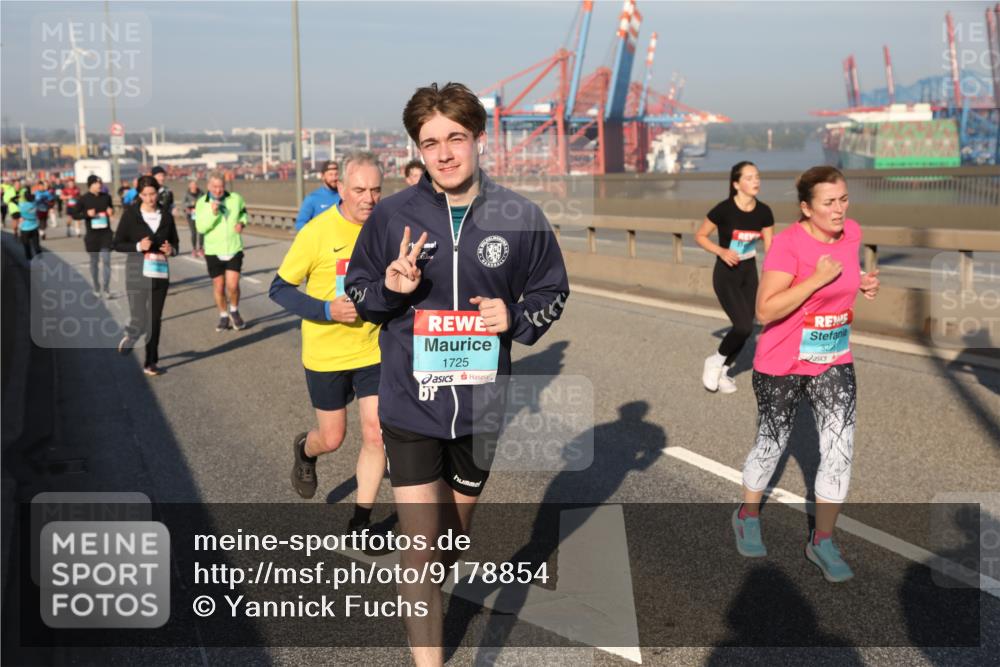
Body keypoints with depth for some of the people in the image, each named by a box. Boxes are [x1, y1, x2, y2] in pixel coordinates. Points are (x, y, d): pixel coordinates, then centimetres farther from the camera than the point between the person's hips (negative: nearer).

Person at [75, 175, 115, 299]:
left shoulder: (106, 197, 2)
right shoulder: (84, 199, -3)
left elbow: (111, 207, 19)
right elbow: (75, 214, 2)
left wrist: (111, 211, -4)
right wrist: (87, 214, -16)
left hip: (106, 233, 0)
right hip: (92, 234, 0)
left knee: (106, 260, -9)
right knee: (94, 261, 11)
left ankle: (106, 289, -4)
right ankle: (96, 287, 25)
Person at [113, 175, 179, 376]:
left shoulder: (166, 215, 5)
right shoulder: (130, 214, -3)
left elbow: (174, 242, 15)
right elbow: (118, 244, -2)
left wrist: (171, 249, -8)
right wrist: (138, 246, -19)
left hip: (161, 272, 3)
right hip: (137, 272, -3)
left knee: (155, 319, 6)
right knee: (139, 321, -8)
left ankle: (151, 362, 18)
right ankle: (130, 335, 27)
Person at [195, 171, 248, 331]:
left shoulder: (235, 199, -2)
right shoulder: (202, 203, -5)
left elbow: (243, 212, 18)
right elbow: (200, 227, -14)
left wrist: (242, 222, -3)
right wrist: (212, 213, -27)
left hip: (234, 250, 0)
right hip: (213, 252, 0)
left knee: (233, 285, -10)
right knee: (218, 286, 8)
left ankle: (234, 311, 17)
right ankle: (224, 316, 27)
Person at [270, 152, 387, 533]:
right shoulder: (318, 232, -17)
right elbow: (279, 289, -11)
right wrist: (327, 310, -24)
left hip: (373, 351, 3)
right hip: (326, 355, -3)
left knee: (376, 436, -2)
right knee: (332, 438, 10)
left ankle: (361, 519, 16)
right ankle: (305, 451, 47)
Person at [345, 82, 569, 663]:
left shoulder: (521, 217, -6)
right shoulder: (392, 214, -7)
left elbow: (552, 291, 7)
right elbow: (358, 290, 5)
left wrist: (515, 317, -14)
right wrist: (389, 286, -18)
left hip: (481, 407, 2)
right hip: (411, 406, -2)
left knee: (454, 535, 23)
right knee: (420, 546, -3)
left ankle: (429, 599, 54)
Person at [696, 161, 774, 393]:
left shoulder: (763, 212, -6)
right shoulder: (724, 210, -19)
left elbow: (770, 248, 1)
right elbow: (700, 236, -7)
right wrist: (721, 251, -22)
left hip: (749, 273, 5)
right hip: (726, 274, -5)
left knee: (746, 326, 7)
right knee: (744, 326, -16)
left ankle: (723, 371, 28)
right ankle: (714, 362, 9)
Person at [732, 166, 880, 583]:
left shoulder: (851, 233, -2)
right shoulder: (788, 244, -23)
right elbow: (765, 311, -27)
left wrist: (863, 284, -2)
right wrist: (817, 279, -31)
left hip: (835, 362, 5)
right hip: (782, 365, -5)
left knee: (840, 450, 0)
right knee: (772, 444, 12)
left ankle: (822, 541, 15)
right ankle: (748, 516, 38)